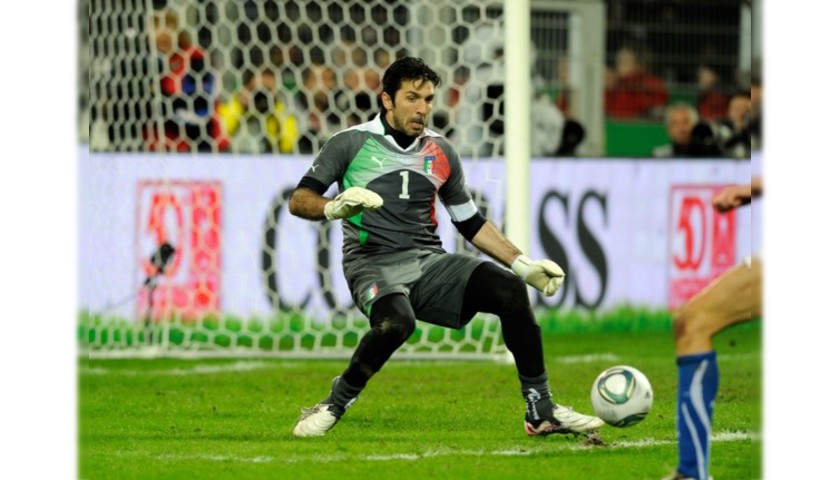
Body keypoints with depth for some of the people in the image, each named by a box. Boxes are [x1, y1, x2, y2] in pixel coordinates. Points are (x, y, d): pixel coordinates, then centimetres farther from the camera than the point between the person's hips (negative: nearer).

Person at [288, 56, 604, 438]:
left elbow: (470, 222, 22)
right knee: (396, 322, -38)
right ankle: (333, 406, -15)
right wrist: (336, 206, -24)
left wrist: (523, 264, 12)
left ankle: (541, 412, -9)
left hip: (430, 263, 5)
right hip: (373, 264, -5)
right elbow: (299, 201, -1)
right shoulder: (351, 143, 1)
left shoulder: (441, 152, 14)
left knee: (510, 289, -19)